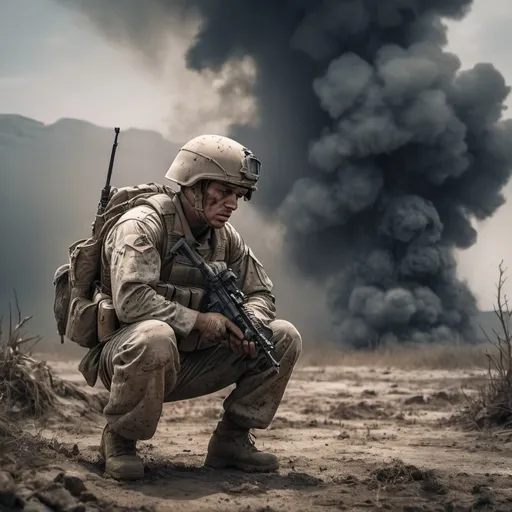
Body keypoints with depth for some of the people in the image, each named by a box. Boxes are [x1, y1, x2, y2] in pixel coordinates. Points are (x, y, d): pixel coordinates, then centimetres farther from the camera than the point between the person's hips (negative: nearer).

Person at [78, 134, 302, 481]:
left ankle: (232, 439, 5)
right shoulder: (143, 226, -18)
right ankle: (119, 440, -17)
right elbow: (131, 300, -32)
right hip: (123, 357, -7)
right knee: (154, 336, -43)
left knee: (284, 337, -3)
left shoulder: (225, 237, 6)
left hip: (189, 363, 7)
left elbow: (261, 293, 12)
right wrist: (202, 321, -25)